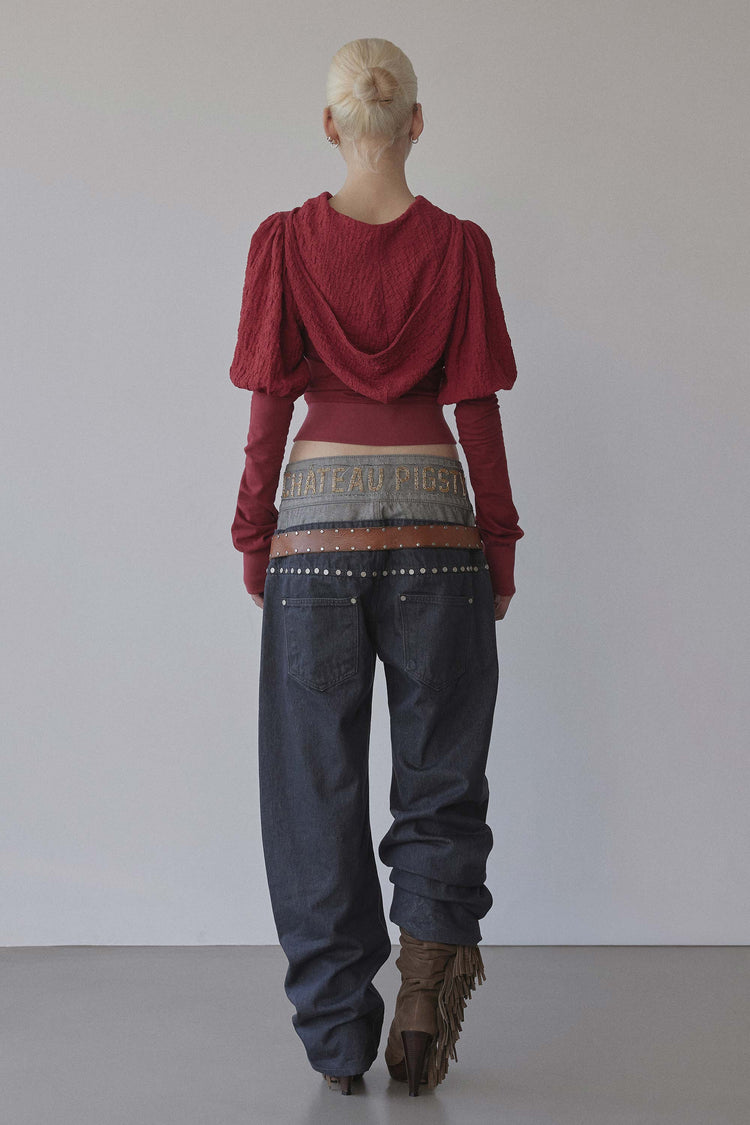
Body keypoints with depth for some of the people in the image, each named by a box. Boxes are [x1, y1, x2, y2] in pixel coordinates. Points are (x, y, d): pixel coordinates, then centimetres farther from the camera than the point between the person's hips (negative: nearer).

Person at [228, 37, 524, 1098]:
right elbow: (477, 407, 1)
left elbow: (271, 402, 1)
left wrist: (255, 531, 9)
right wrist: (500, 540, 8)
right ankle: (428, 960, -5)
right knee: (440, 771, 13)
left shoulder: (285, 240, 1)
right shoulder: (457, 244, 1)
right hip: (432, 513, 0)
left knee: (319, 774, 8)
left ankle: (338, 1034, 14)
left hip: (318, 515, 0)